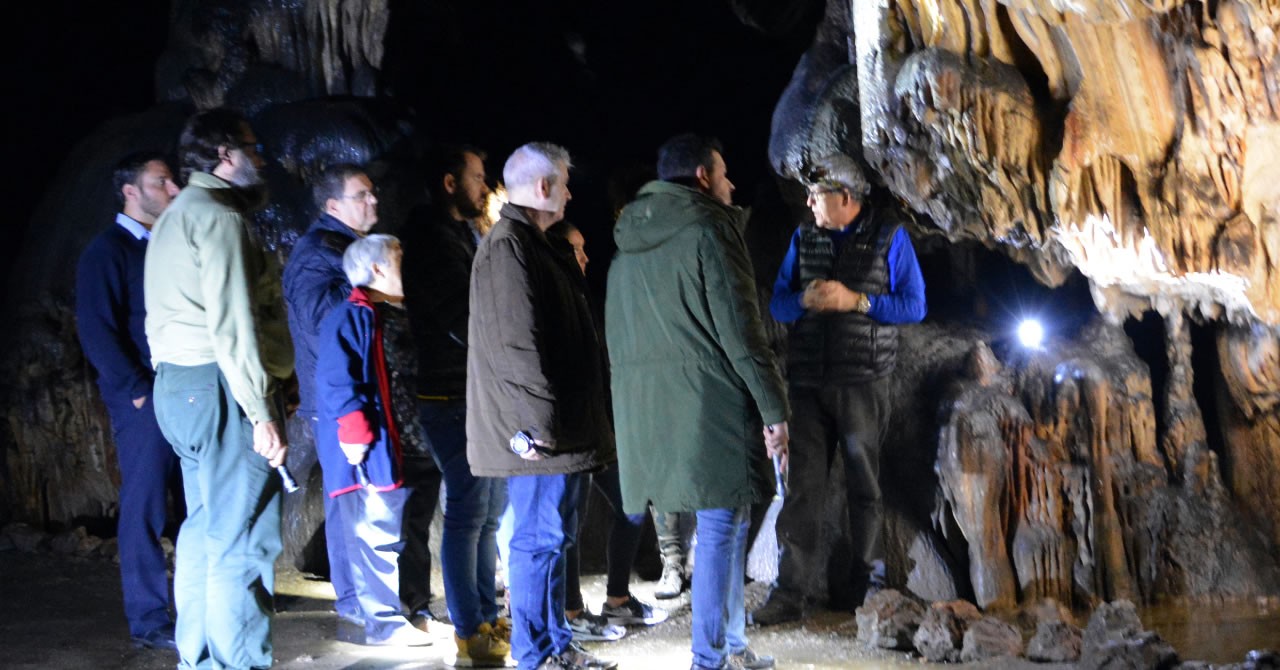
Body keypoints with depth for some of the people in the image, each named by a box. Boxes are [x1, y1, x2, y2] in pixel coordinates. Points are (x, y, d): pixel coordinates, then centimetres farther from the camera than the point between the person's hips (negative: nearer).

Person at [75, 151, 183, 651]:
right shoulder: (106, 251, -4)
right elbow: (96, 332, -12)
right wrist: (139, 391, -15)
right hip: (144, 400, -7)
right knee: (145, 510, -2)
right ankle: (148, 621, 6)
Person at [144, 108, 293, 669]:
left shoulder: (175, 217, 20)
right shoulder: (218, 217, -12)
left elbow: (188, 313, 16)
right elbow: (232, 324, -19)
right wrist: (262, 412, -20)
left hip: (178, 385, 11)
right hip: (219, 387, -11)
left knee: (205, 529, 16)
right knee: (243, 541, -8)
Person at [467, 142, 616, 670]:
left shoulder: (531, 244, 19)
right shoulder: (508, 246, -14)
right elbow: (516, 343, -21)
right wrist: (537, 422, -22)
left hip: (558, 427, 11)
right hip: (542, 431, -11)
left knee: (554, 534, 15)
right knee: (540, 538, -4)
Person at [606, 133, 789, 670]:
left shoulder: (629, 244, 18)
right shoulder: (708, 229, -6)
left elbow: (616, 335, 19)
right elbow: (739, 330, -12)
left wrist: (635, 404, 22)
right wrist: (774, 409, -10)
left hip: (647, 408, 8)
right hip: (708, 401, -8)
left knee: (725, 525, 16)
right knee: (721, 527, -1)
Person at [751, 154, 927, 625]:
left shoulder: (889, 237, 0)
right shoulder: (803, 238, 11)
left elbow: (914, 305, -3)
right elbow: (777, 303, 10)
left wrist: (856, 301, -15)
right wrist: (805, 300, -12)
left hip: (863, 385, -2)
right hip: (808, 385, 3)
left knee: (864, 487, 9)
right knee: (803, 487, -1)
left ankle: (863, 583, 22)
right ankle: (792, 591, 0)